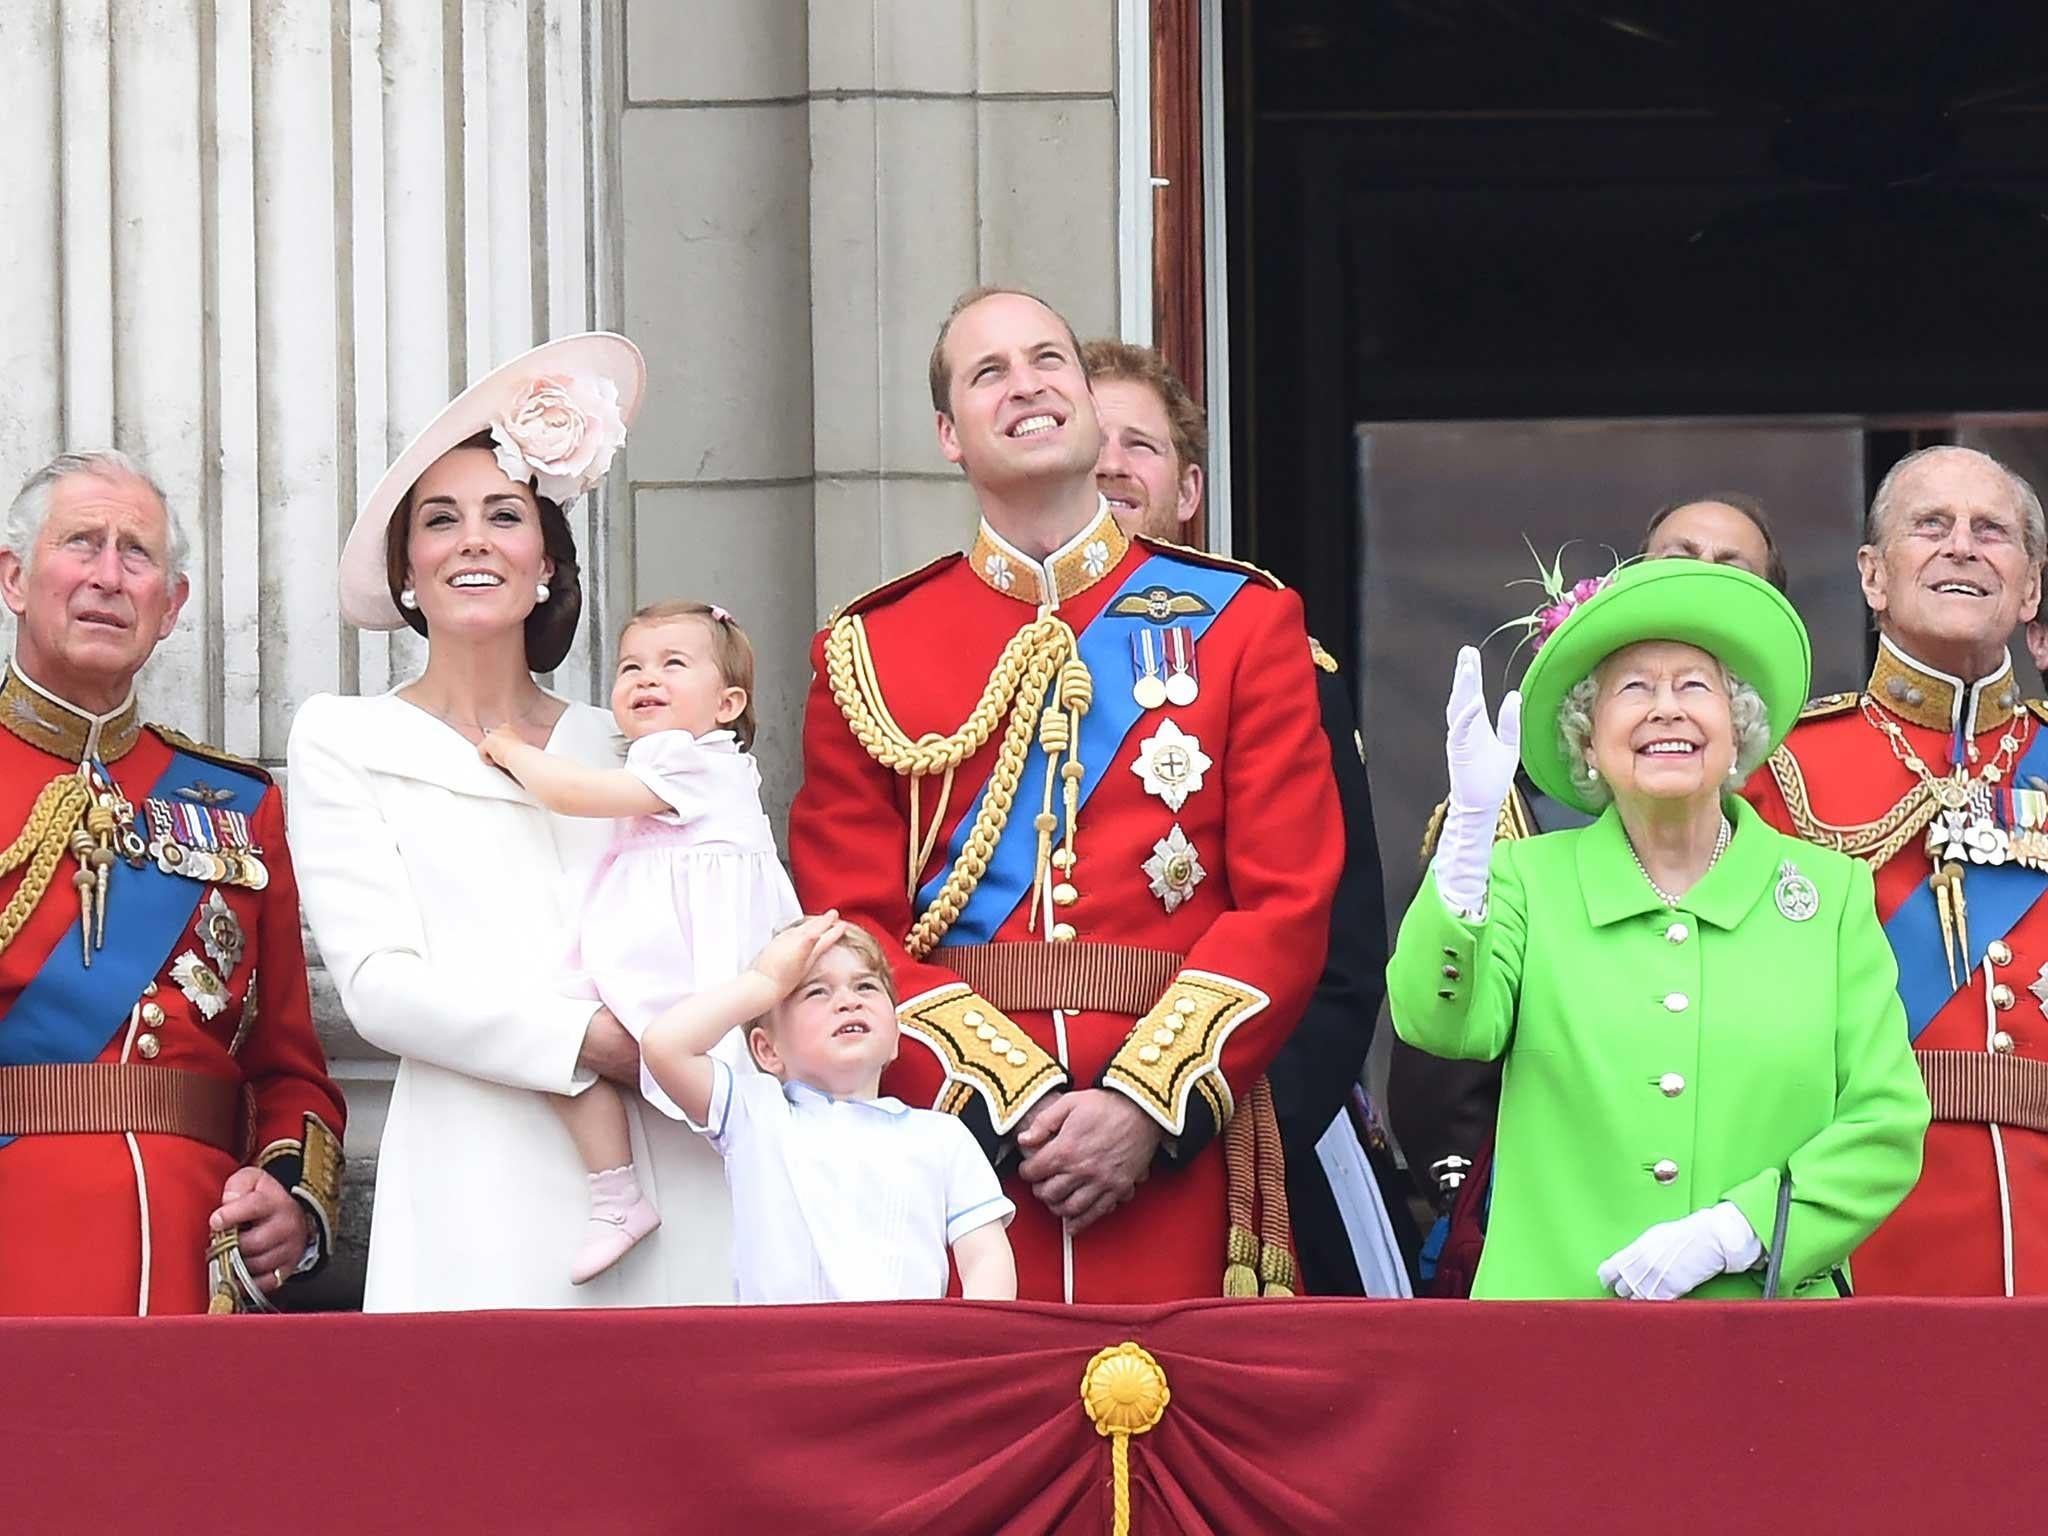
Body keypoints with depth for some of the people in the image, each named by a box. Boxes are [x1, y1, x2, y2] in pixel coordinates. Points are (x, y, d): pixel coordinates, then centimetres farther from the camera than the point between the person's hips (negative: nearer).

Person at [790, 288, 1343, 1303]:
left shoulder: (1243, 620, 9)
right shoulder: (867, 651, 10)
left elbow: (1289, 904, 2)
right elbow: (849, 930, 3)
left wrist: (1147, 1106, -11)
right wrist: (1010, 1102, -12)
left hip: (1175, 1163, 0)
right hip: (953, 1142, 0)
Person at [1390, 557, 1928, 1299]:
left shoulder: (1830, 890, 6)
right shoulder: (1527, 877, 6)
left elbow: (1886, 1124, 1)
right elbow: (1442, 1024, -12)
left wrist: (1731, 1233, -11)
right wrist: (1472, 819, -21)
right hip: (1555, 1295, -1)